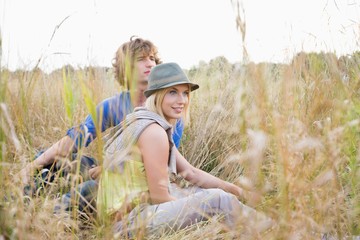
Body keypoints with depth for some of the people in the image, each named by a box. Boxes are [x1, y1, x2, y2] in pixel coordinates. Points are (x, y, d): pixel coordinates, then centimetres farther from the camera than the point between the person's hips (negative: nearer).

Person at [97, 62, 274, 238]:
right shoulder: (154, 131, -19)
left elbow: (190, 173, 13)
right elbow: (159, 196, -19)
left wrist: (237, 190, 8)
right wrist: (195, 210, -3)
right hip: (133, 221, -10)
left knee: (205, 190, 15)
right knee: (217, 199, -14)